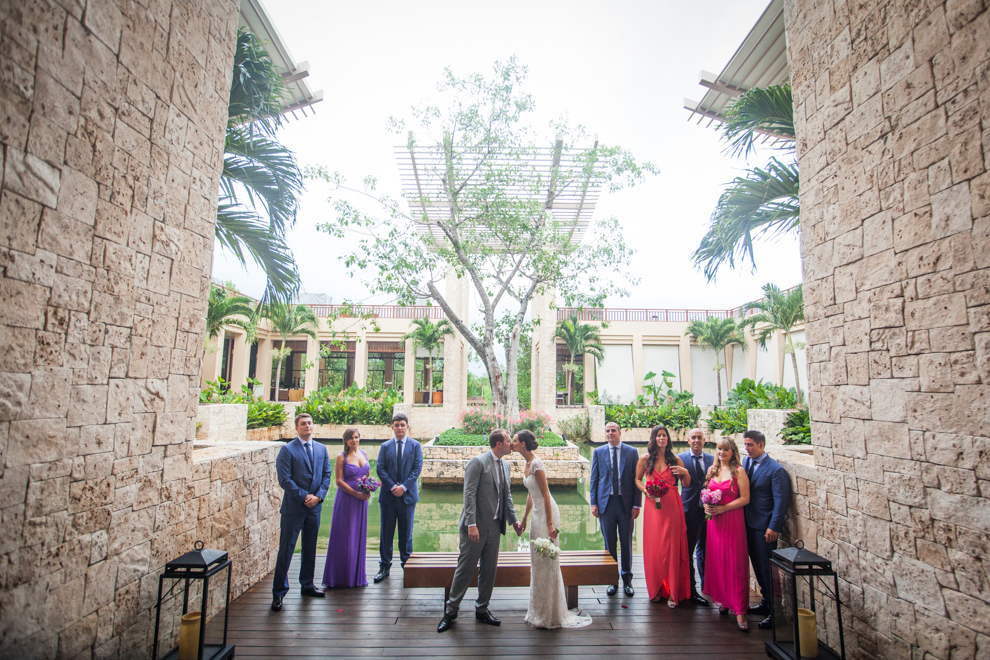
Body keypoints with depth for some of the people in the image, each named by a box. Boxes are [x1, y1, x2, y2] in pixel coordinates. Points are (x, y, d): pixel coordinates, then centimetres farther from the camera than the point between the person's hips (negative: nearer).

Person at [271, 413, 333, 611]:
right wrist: (304, 496, -14)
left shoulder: (321, 449, 8)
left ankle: (307, 585, 30)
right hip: (293, 507, -5)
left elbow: (326, 475, 7)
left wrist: (318, 496, -7)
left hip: (315, 506, 5)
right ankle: (279, 592, 14)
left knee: (310, 548, 15)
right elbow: (284, 479, -12)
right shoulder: (287, 450, -7)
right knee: (286, 550, 1)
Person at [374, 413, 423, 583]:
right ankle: (384, 566, 17)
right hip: (388, 495, 1)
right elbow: (380, 469, 1)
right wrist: (392, 487, -11)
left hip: (407, 495, -1)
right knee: (386, 532, 6)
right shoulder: (385, 446, 7)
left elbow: (417, 469, -3)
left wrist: (404, 487, -12)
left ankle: (407, 564, 21)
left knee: (406, 531, 7)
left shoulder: (415, 446, 3)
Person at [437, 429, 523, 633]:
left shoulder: (505, 465, 11)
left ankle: (482, 610, 29)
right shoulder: (478, 462, -13)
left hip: (495, 526, 7)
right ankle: (451, 610, 19)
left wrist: (514, 520, 10)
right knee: (466, 568, 2)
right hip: (476, 526, -7)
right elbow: (469, 494, -17)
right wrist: (472, 524, -22)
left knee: (489, 570, 14)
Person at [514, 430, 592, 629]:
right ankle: (539, 611, 31)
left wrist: (549, 524, -21)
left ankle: (549, 615, 16)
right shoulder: (527, 465, 8)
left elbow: (546, 495, -21)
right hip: (537, 514, 9)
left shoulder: (536, 464, -20)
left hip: (547, 513, -9)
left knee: (547, 562, 2)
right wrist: (524, 519, 23)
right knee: (537, 562, 17)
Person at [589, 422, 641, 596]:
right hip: (606, 503, 1)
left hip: (626, 503, 0)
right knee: (609, 543, 9)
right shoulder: (598, 452, 4)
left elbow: (637, 479, 1)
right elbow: (594, 479, 5)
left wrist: (637, 504, -4)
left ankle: (627, 580, 26)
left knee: (627, 543, 10)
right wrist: (593, 503, -1)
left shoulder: (632, 452, 1)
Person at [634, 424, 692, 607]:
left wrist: (685, 473, -12)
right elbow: (637, 479, 12)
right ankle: (656, 590, 19)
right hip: (653, 505, 0)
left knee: (672, 547, 1)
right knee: (654, 547, 3)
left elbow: (687, 484, 8)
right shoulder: (645, 459, 5)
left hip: (672, 506, 0)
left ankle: (672, 592, 13)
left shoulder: (675, 460, 6)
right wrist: (645, 490, -6)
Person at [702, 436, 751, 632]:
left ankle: (739, 610, 3)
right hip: (714, 520, 5)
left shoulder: (739, 471, -7)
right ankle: (723, 600, 24)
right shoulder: (712, 470, 10)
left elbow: (745, 498, -10)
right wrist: (706, 505, -2)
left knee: (735, 563, -2)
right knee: (716, 561, 9)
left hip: (732, 520, -5)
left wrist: (722, 508, -16)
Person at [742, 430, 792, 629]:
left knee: (767, 568, 2)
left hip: (764, 527, -6)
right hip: (749, 523, 7)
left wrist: (773, 527, -16)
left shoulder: (775, 469, -14)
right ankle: (765, 602, 31)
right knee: (757, 566, 16)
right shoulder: (746, 461, 6)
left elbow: (781, 500, -14)